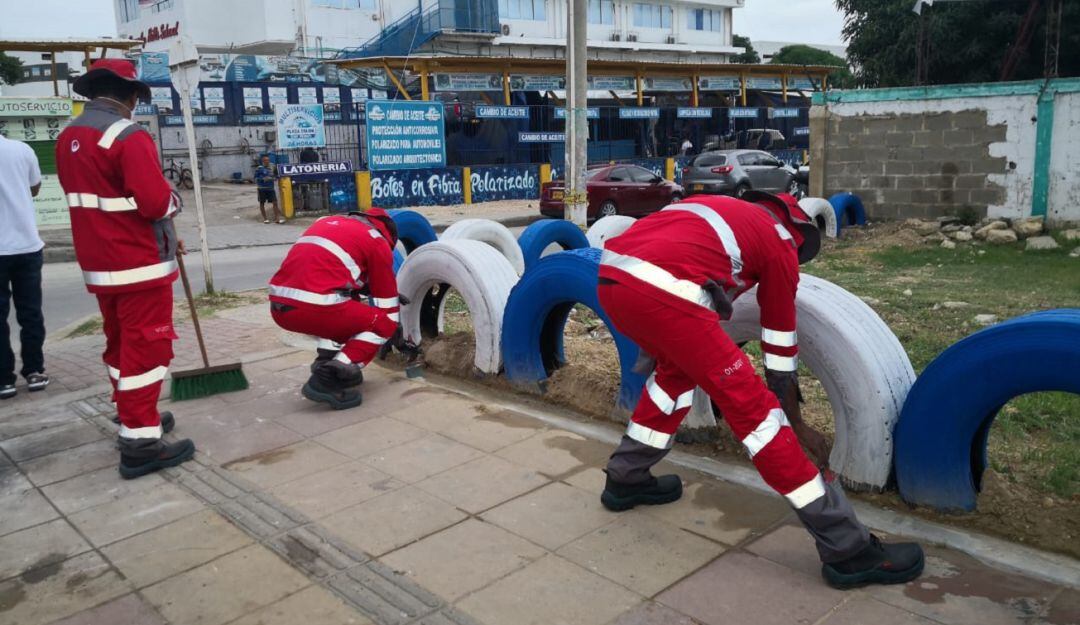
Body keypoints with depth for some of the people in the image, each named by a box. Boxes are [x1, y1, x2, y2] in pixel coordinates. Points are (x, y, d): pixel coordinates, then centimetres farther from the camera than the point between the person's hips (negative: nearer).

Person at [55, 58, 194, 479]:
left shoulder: (68, 138, 11)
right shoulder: (129, 136, -17)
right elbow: (155, 202, -25)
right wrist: (174, 198, 0)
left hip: (98, 263, 9)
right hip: (139, 263, -8)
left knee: (120, 345, 19)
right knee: (146, 348, -3)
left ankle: (133, 418, 33)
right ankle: (140, 443, 0)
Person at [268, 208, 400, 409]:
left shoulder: (329, 222, 28)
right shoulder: (377, 242, 9)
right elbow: (386, 300, 14)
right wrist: (394, 332, 30)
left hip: (278, 306, 8)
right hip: (311, 309, -8)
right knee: (383, 324, 9)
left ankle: (326, 361, 18)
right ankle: (329, 380, -6)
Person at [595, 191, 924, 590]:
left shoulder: (724, 210, 35)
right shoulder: (779, 242, 19)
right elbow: (780, 351, 23)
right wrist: (797, 426, 35)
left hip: (609, 277, 7)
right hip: (659, 292, -7)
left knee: (678, 367, 32)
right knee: (753, 406, 2)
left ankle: (625, 480, 41)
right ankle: (849, 550, 10)